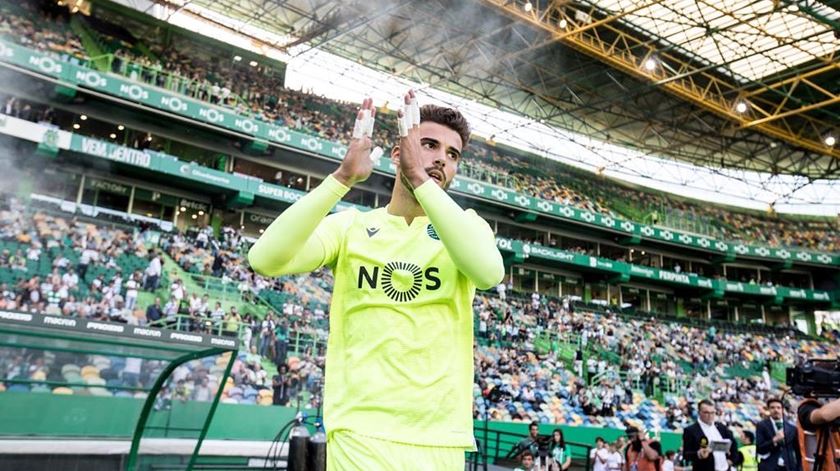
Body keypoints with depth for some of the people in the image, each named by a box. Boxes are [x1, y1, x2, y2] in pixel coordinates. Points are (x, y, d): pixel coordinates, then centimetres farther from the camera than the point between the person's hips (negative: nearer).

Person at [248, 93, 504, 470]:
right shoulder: (351, 225, 4)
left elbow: (488, 272, -20)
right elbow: (265, 260, -13)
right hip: (360, 432, -1)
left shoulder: (466, 224, 4)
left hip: (441, 439, 2)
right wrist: (343, 177, -19)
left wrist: (419, 178, -22)